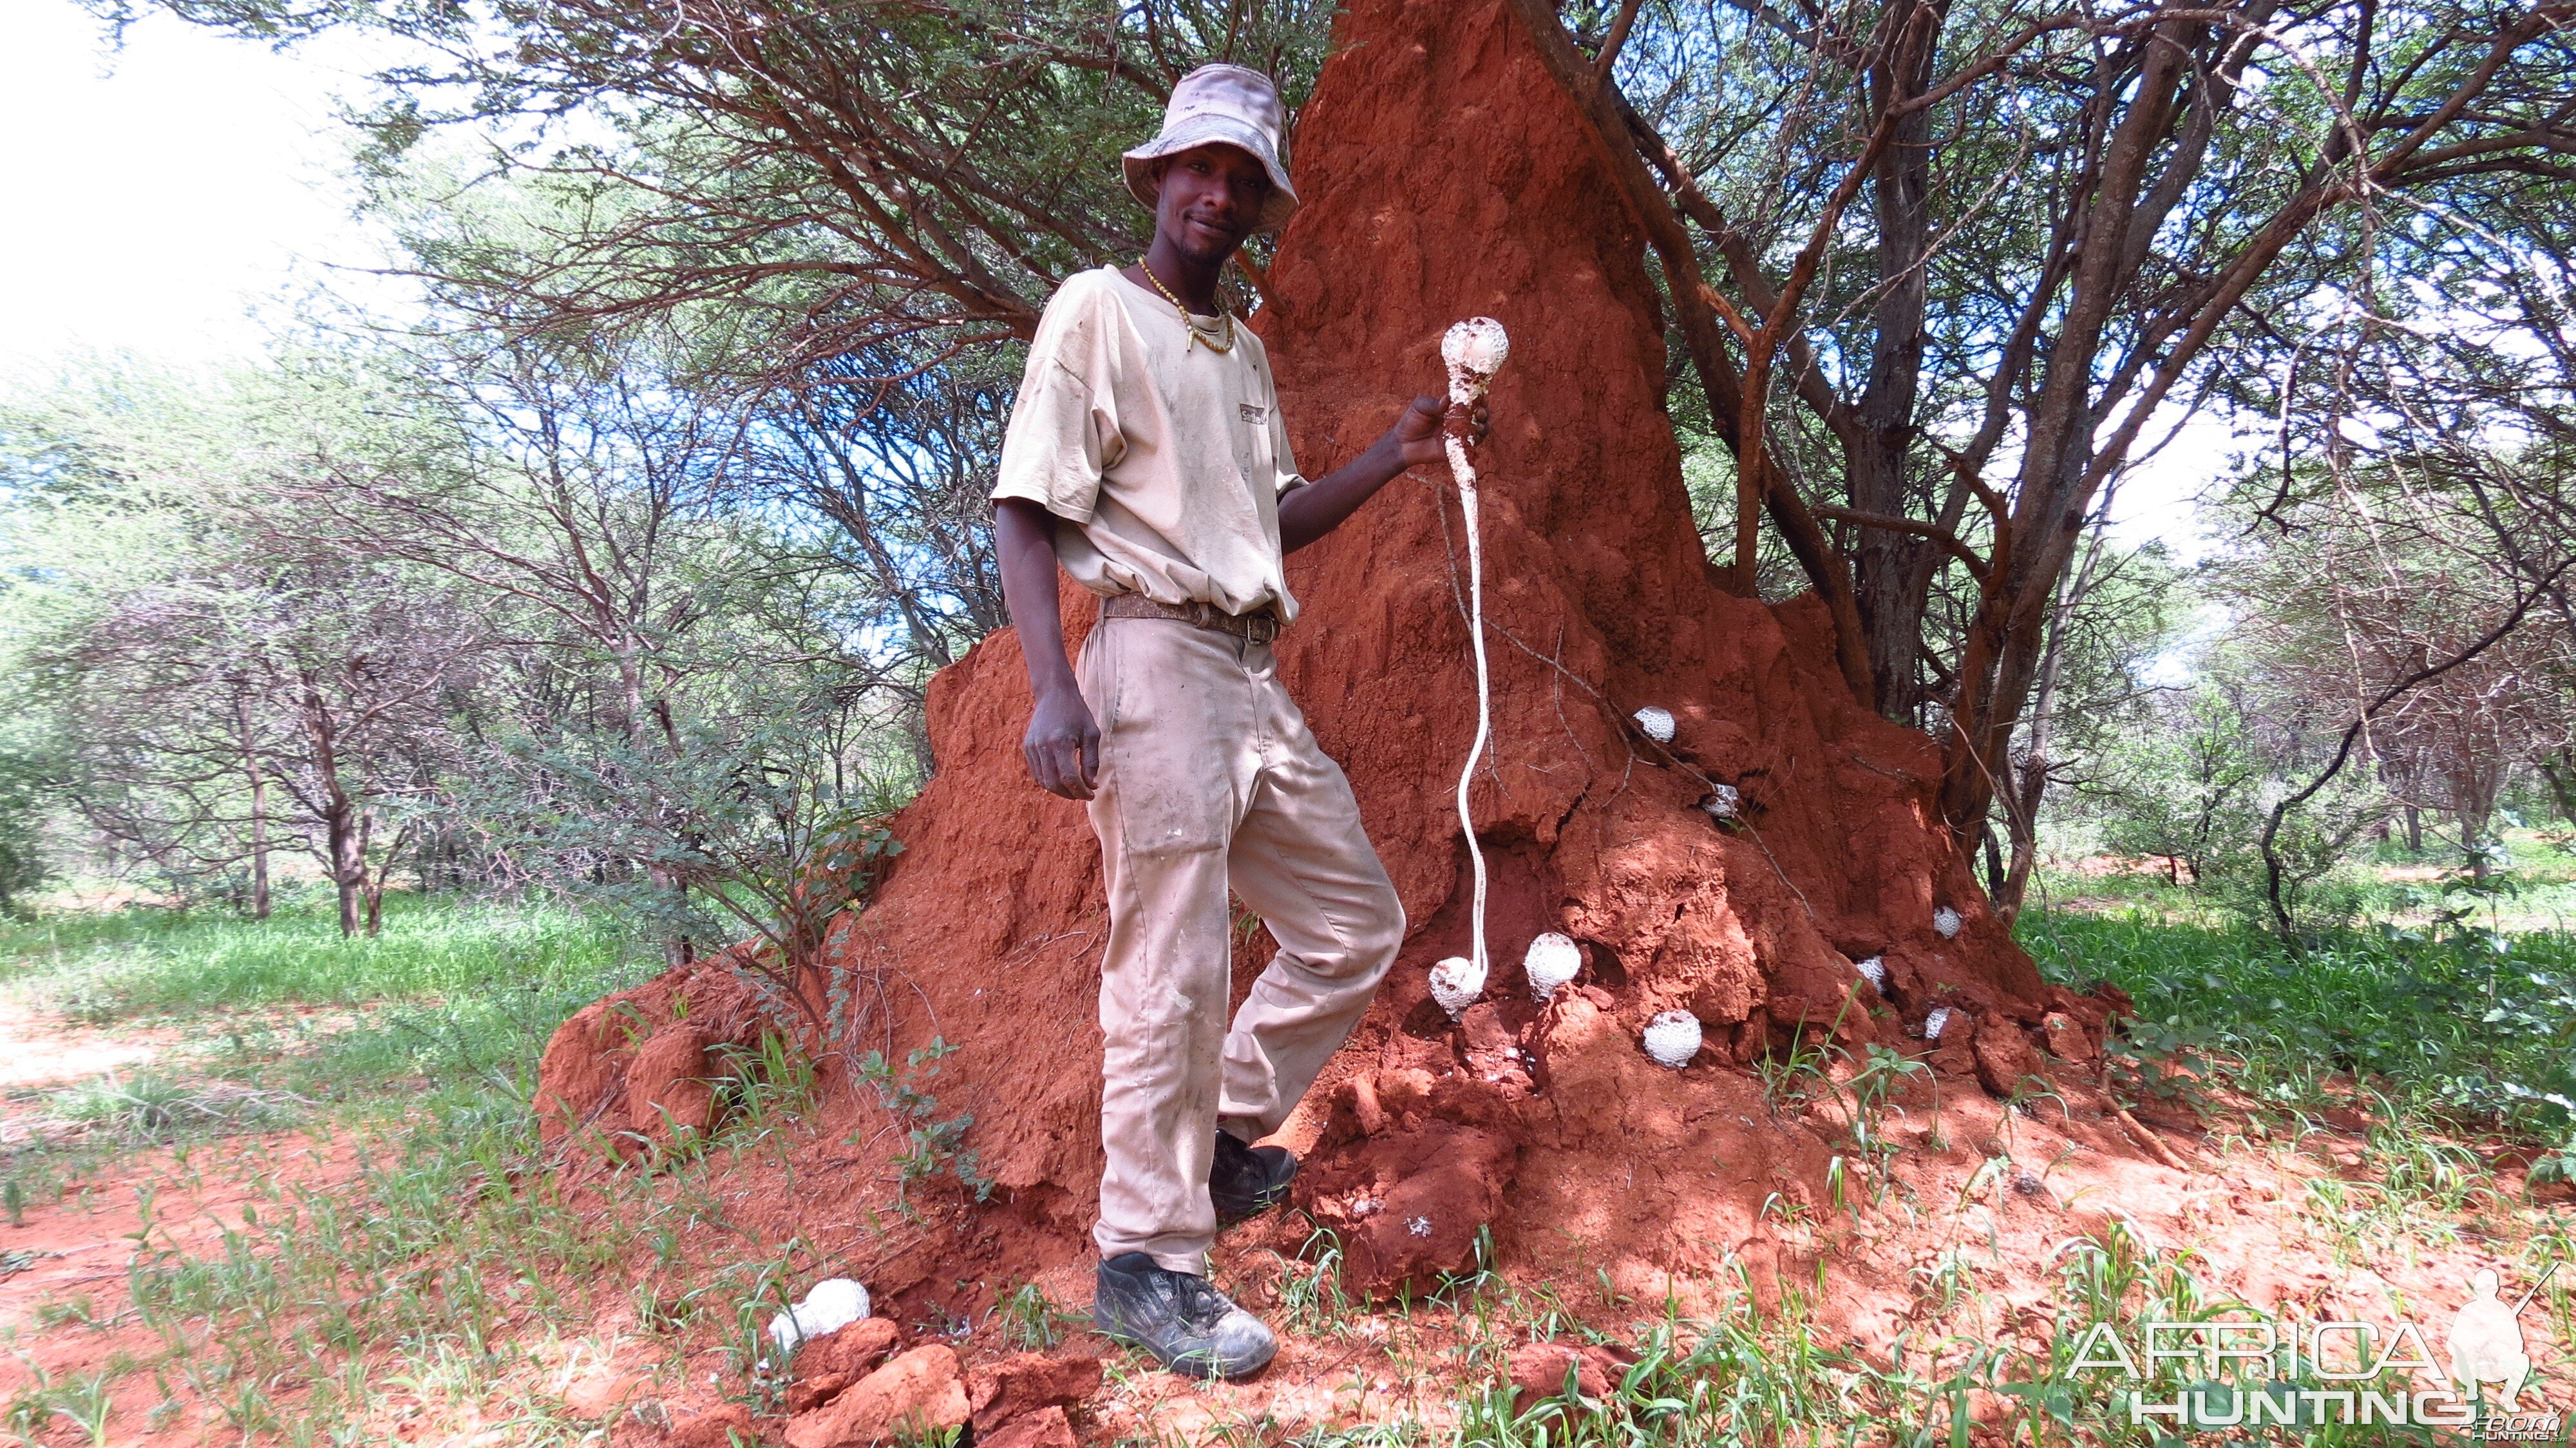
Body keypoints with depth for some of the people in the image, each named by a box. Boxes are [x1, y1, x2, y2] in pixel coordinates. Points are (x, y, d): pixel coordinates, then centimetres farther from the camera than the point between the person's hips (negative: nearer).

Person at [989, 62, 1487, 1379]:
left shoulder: (1247, 351, 20)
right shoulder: (1096, 310, -2)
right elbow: (1022, 513, -10)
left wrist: (1394, 456, 12)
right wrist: (1052, 688, -22)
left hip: (1254, 677, 8)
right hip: (1156, 662, -8)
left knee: (1356, 925, 13)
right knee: (1173, 969, -7)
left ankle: (1223, 1133, 28)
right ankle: (1147, 1265, 7)